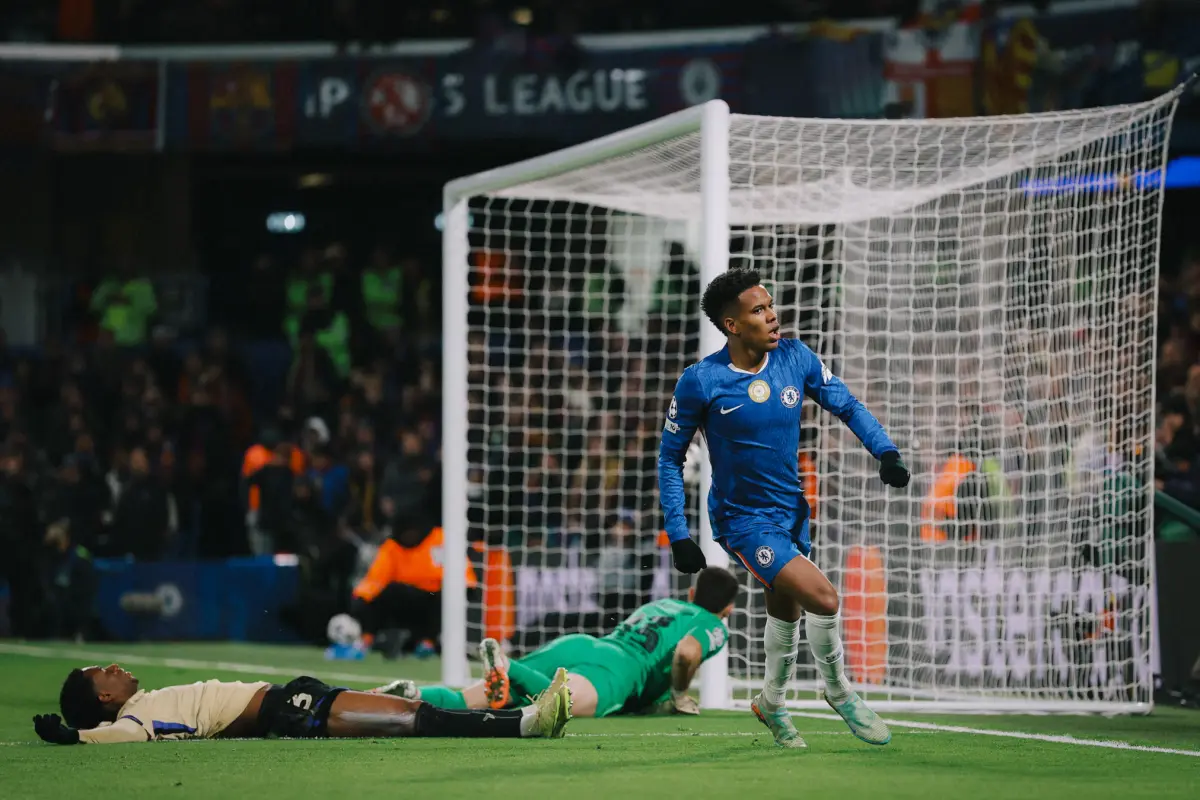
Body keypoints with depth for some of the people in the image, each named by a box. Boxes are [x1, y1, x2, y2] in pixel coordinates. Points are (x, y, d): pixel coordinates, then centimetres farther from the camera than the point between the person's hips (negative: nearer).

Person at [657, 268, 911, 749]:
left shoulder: (796, 359, -6)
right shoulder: (700, 382, -17)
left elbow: (846, 406, 5)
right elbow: (670, 457, -7)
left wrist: (886, 452, -12)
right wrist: (678, 536, -11)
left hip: (791, 510, 6)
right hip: (744, 522, -6)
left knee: (786, 610, 21)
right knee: (823, 599, -19)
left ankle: (772, 703, 45)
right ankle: (837, 691, 6)